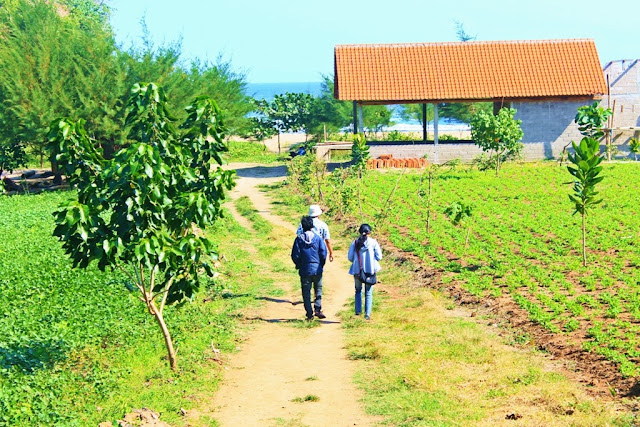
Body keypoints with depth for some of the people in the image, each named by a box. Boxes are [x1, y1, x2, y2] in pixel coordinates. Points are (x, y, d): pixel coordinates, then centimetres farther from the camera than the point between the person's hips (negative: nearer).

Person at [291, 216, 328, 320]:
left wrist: (298, 265, 13)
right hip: (317, 269, 0)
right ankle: (317, 309, -2)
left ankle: (309, 314, 4)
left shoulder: (299, 239, -2)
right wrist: (321, 265, 11)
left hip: (304, 270, 0)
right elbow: (323, 253, -5)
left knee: (306, 292, 5)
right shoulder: (318, 238, -2)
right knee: (318, 289, 15)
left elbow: (295, 255, -4)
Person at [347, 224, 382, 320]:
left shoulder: (355, 242, -1)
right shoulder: (373, 242, -4)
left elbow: (350, 257, -1)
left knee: (358, 290, 19)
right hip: (370, 270, -1)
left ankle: (358, 310, 11)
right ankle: (367, 313, 0)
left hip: (357, 270, 1)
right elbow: (379, 257, -4)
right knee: (368, 292, 7)